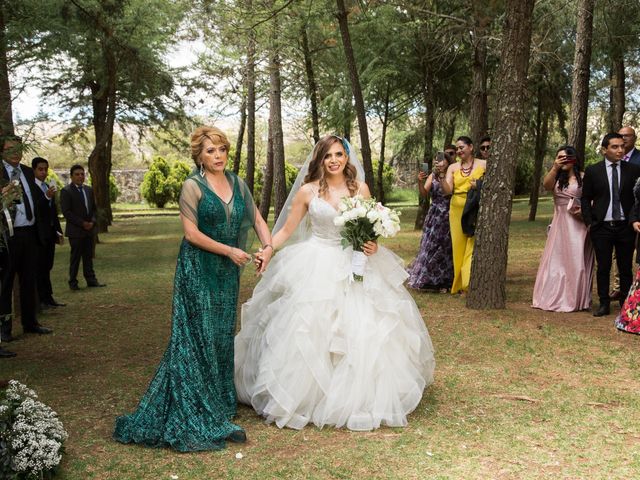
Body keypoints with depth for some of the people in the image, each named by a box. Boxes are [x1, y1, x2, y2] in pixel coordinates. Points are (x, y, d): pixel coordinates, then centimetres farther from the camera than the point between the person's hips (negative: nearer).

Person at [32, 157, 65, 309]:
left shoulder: (48, 188, 16)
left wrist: (58, 231, 18)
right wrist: (47, 197, -32)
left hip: (50, 233, 8)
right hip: (38, 234, -8)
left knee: (47, 267, 11)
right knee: (40, 267, -4)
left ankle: (48, 298, 15)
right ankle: (42, 299, 1)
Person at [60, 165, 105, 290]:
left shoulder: (89, 190, 13)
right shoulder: (66, 191, -7)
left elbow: (94, 208, 15)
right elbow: (66, 212, -13)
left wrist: (92, 221, -3)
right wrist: (82, 223, -15)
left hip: (89, 229, 6)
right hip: (75, 230, -6)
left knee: (88, 256, 10)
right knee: (75, 257, -1)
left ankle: (91, 280, 14)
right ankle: (73, 282, 7)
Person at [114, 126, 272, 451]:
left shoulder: (237, 184, 8)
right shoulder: (193, 186, -8)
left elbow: (257, 219, 13)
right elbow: (191, 233, -13)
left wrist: (268, 245, -5)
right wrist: (229, 251, -13)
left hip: (228, 272, 6)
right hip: (198, 269, -5)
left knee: (223, 336, 11)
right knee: (199, 337, -4)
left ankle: (220, 402, 24)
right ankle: (197, 415, 5)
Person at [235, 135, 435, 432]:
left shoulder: (360, 189, 3)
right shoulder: (307, 191, -2)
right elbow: (286, 230, 2)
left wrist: (373, 246, -8)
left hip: (355, 268, 2)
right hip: (316, 268, -2)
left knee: (362, 331, 1)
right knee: (307, 332, -4)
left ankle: (358, 397, 18)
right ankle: (304, 395, 12)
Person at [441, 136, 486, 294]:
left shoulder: (483, 165, 3)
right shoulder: (453, 167, 8)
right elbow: (447, 190, -3)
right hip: (457, 210, 3)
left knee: (473, 246, -7)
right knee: (458, 246, 4)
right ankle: (460, 284, 11)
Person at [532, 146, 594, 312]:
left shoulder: (583, 177, -1)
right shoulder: (557, 178, 10)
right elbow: (546, 185, -10)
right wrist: (555, 168, -18)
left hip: (578, 224, -4)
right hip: (559, 224, 4)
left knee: (575, 261, -1)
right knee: (556, 260, 4)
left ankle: (575, 300, 8)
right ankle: (556, 298, 12)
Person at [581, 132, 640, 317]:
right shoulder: (592, 171, 1)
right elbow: (585, 198, 5)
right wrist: (589, 222, -1)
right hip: (601, 227, 0)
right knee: (603, 268, 5)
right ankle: (604, 304, 15)